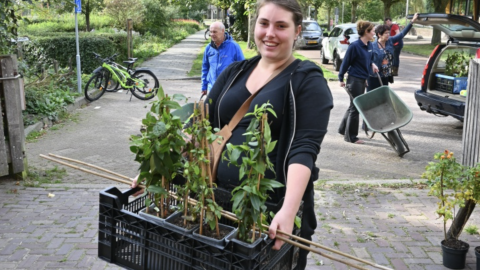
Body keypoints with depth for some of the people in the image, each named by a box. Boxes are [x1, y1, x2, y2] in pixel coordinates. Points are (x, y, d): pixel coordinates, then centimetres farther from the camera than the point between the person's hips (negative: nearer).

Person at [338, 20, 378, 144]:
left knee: (353, 106, 18)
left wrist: (372, 64, 1)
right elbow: (346, 62, -10)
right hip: (354, 80, -8)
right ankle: (350, 136, 11)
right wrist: (341, 79, -5)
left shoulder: (369, 45, 6)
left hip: (363, 80, 8)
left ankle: (343, 129, 33)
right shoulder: (355, 46, -17)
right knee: (355, 107, 0)